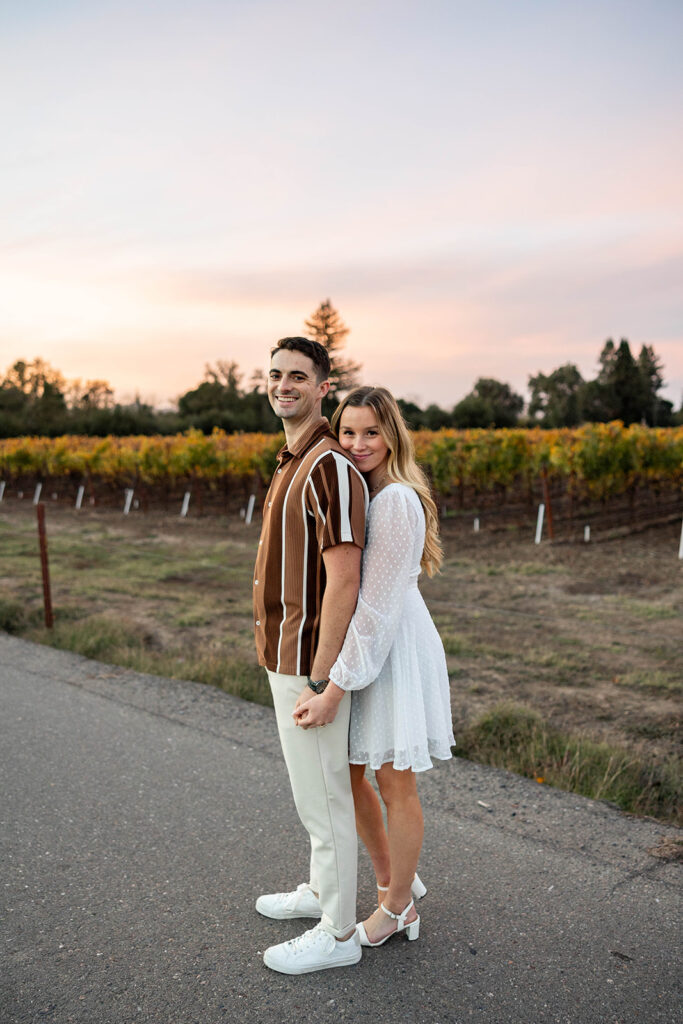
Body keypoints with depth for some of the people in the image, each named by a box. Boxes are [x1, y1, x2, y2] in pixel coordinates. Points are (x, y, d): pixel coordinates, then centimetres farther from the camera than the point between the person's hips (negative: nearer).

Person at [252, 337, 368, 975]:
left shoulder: (330, 466, -21)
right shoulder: (294, 462, 12)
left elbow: (343, 578, -25)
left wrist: (319, 683, -23)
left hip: (308, 664, -10)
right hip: (287, 656, 10)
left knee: (323, 794, 5)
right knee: (313, 786, 23)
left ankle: (338, 932, 23)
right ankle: (322, 889, 43)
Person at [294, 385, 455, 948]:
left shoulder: (395, 501, -22)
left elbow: (377, 606, -24)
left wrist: (335, 690, -22)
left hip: (394, 649, -9)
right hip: (357, 643, 9)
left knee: (394, 784, 8)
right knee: (346, 773, 18)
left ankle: (398, 910, 31)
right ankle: (394, 879, 40)